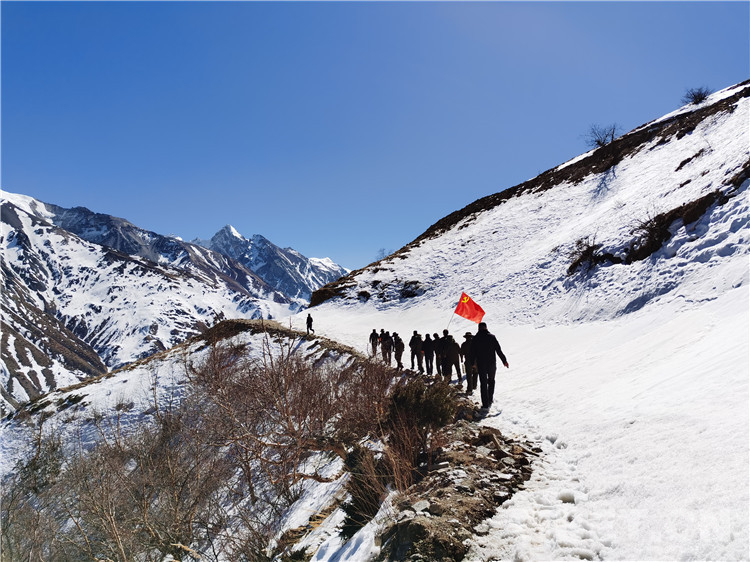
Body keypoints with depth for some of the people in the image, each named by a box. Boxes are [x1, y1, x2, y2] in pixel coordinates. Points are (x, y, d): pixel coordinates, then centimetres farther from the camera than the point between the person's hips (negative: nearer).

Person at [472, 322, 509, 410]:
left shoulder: (475, 339, -2)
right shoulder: (492, 337, -4)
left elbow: (473, 353, 2)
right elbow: (498, 350, -3)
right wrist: (504, 361, 7)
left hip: (481, 365, 0)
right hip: (492, 363, 0)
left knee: (483, 383, 5)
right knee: (491, 381, 21)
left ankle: (485, 405, 0)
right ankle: (490, 401, 17)